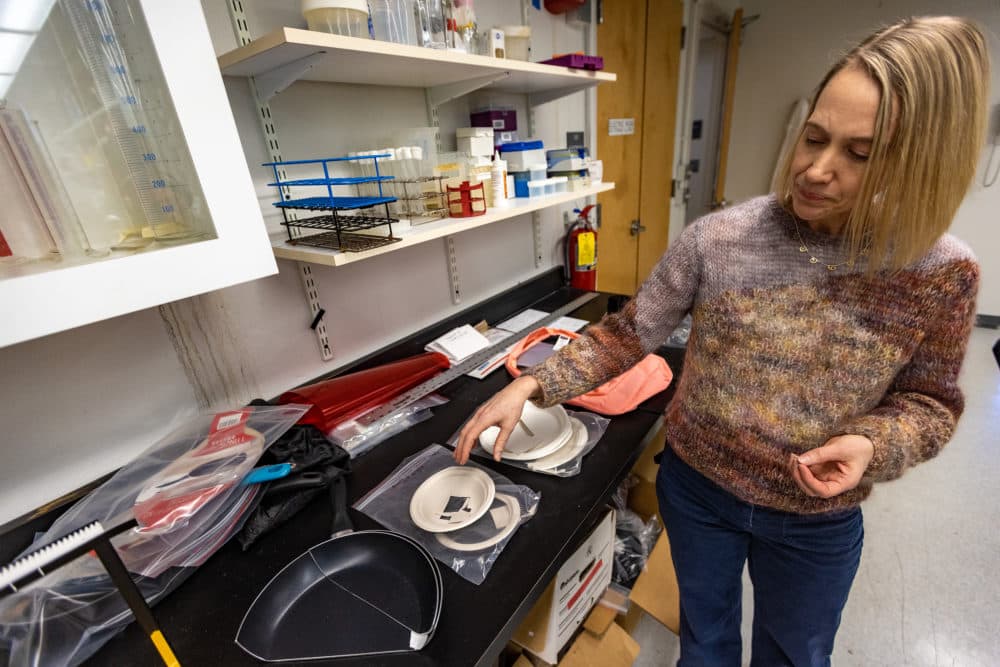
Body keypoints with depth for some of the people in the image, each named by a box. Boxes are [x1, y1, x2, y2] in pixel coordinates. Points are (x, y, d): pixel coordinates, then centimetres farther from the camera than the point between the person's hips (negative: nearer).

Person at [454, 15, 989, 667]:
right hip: (696, 488, 0)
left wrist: (873, 446, -23)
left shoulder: (942, 271, -15)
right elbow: (629, 332, -14)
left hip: (818, 522, 1)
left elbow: (929, 399, -1)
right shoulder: (718, 238, -20)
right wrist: (533, 384, -24)